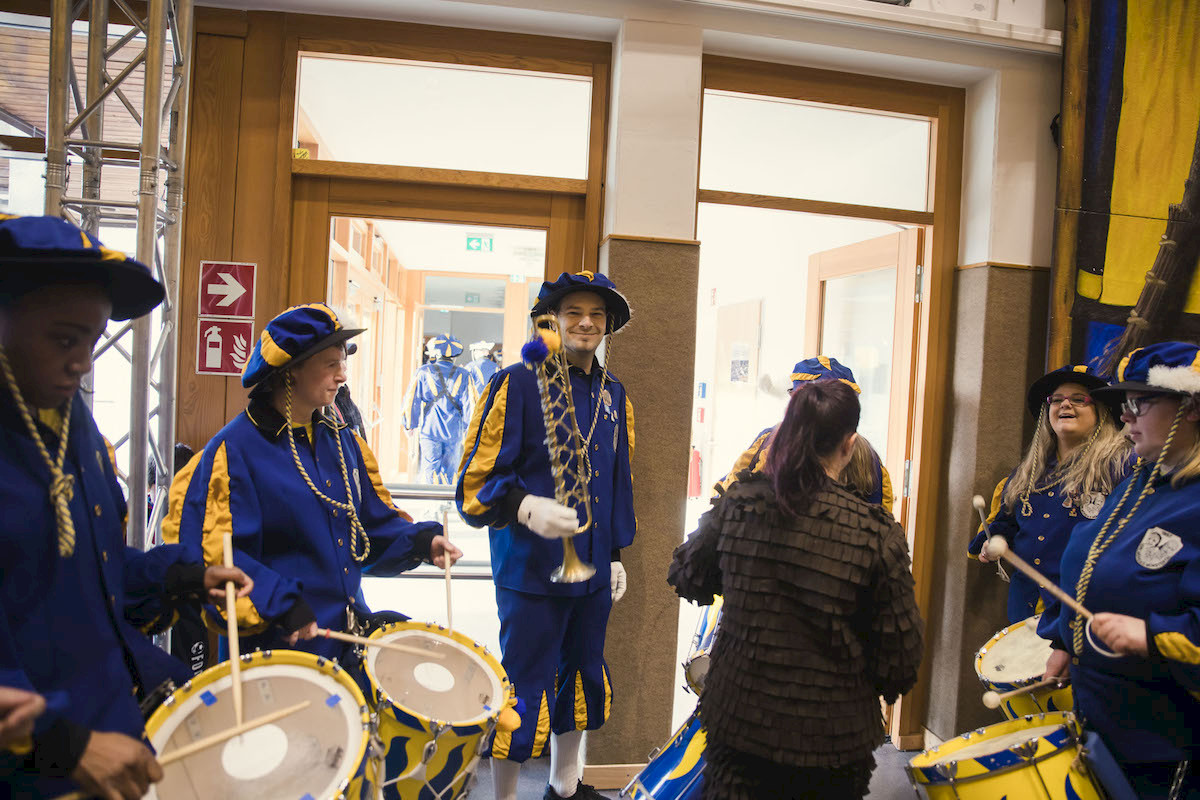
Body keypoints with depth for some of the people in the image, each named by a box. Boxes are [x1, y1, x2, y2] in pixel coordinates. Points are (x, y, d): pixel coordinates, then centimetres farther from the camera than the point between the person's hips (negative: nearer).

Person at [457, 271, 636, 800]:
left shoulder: (614, 396, 9)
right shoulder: (518, 384, -11)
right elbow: (477, 481, -14)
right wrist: (526, 508, -31)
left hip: (593, 571, 7)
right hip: (531, 570, -6)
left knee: (583, 679, 19)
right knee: (525, 689, 4)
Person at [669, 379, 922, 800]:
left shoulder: (735, 503, -13)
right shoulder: (877, 533, -18)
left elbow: (685, 576, 3)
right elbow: (900, 648, -10)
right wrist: (887, 686, 12)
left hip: (739, 716, 1)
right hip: (832, 734, -1)